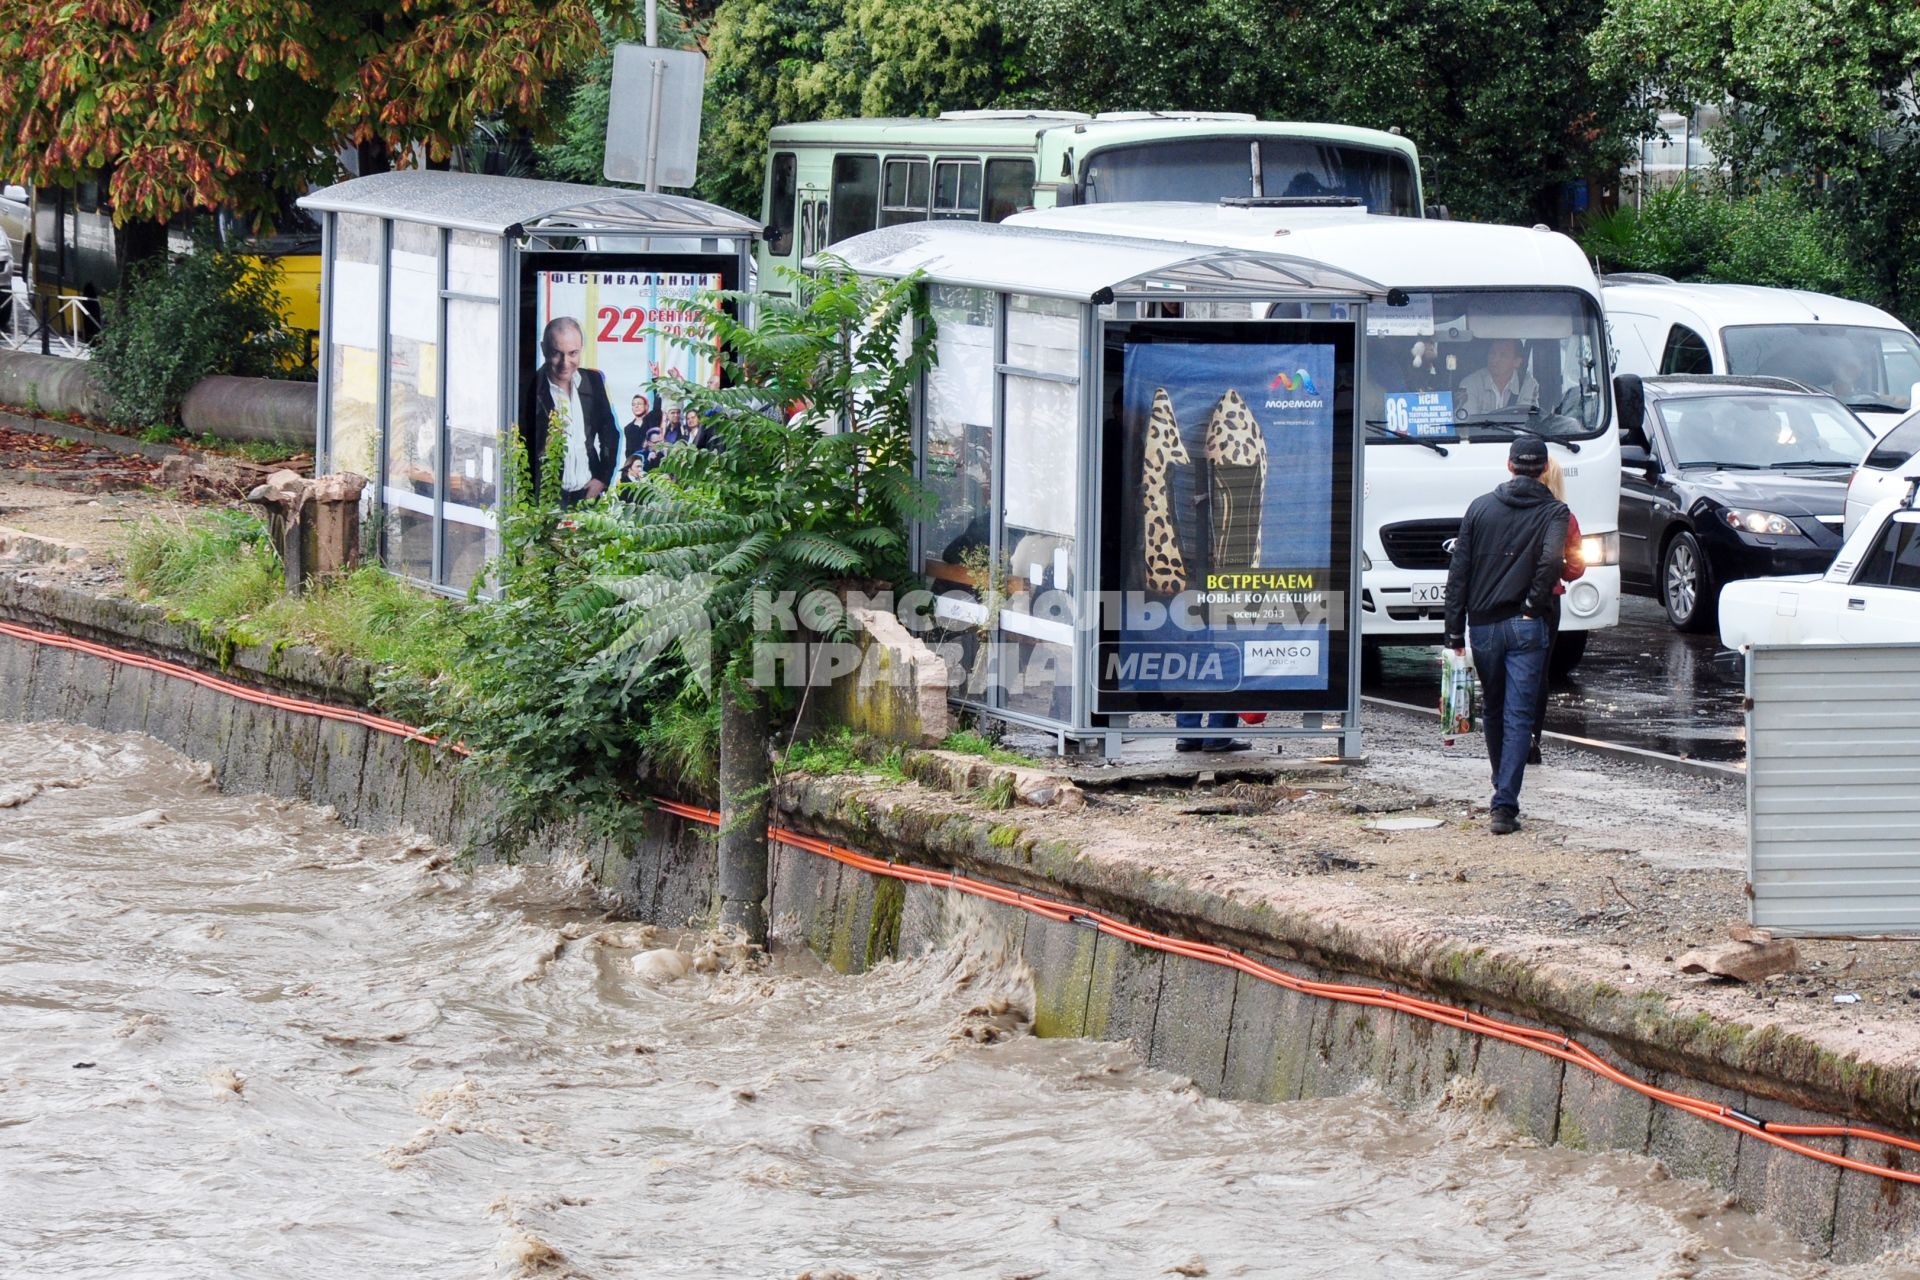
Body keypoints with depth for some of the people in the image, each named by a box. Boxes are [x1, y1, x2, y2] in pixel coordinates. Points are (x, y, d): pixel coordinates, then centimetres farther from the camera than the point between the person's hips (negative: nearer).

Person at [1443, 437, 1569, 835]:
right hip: (1525, 629, -3)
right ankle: (1505, 806, -13)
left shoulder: (1480, 507, 8)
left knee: (1494, 713, 19)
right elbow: (1552, 560, -22)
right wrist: (1534, 604, -7)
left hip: (1482, 625, 3)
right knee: (1518, 718, -3)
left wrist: (1455, 634, 7)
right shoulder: (1553, 511, -2)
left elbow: (1458, 573, 5)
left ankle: (1503, 796, 31)